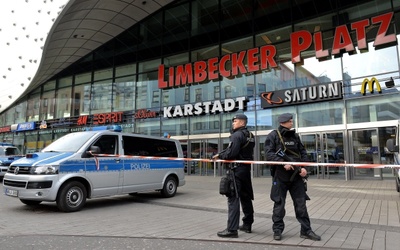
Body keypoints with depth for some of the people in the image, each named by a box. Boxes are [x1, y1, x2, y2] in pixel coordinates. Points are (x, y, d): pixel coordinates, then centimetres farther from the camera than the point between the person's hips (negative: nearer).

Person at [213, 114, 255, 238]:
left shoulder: (237, 135, -15)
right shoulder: (250, 135, 15)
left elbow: (231, 153, -23)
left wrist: (220, 156, -5)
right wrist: (221, 154, 8)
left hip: (237, 169, -10)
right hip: (246, 169, 10)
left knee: (233, 199, -7)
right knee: (245, 197, 17)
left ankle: (232, 229, -5)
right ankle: (247, 224, 28)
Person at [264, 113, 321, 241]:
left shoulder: (295, 136, 11)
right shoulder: (273, 136, -5)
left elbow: (303, 152, 11)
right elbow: (269, 154, -13)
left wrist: (304, 167, -4)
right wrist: (283, 163, -23)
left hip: (296, 175, 5)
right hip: (280, 175, -4)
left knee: (301, 203, 8)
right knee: (279, 204, 5)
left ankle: (306, 230, 20)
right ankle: (277, 230, 18)